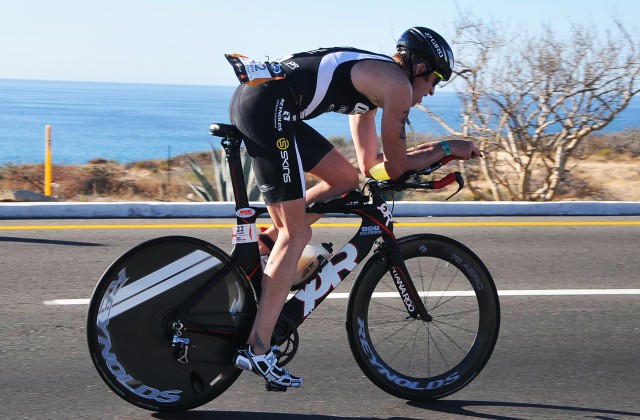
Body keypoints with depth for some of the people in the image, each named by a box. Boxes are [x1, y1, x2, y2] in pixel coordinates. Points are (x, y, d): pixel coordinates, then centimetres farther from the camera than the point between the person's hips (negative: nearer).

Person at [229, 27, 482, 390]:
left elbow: (370, 164, 30)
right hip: (269, 106, -9)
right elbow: (394, 167, 4)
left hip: (250, 96, 9)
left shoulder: (371, 78, 27)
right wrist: (446, 148, 17)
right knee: (296, 234, -6)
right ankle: (257, 349, -7)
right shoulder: (397, 84, 1)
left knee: (346, 180, 18)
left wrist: (433, 152, 28)